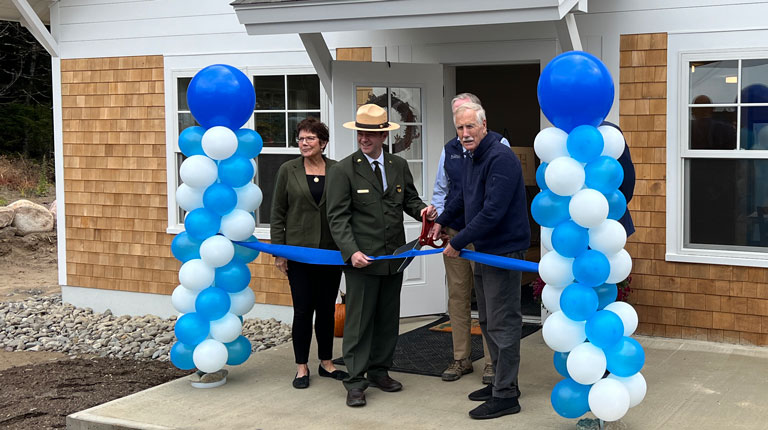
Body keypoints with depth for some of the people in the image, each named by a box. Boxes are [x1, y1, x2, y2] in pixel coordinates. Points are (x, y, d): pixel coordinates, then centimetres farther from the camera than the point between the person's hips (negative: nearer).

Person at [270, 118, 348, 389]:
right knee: (303, 308, 0)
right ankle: (301, 367, 12)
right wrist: (279, 251, -4)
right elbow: (277, 213, 2)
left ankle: (326, 362, 22)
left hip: (331, 250, 2)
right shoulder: (288, 170, 0)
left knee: (326, 307, 9)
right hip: (299, 249, -2)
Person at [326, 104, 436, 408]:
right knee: (359, 320, -1)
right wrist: (351, 252, -21)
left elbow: (409, 199, 18)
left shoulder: (399, 166, 9)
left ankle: (379, 371, 26)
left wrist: (422, 210, -5)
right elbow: (338, 217, -9)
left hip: (394, 257, 5)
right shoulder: (343, 171, -6)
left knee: (388, 319, 12)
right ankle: (356, 381, 6)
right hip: (362, 258, -5)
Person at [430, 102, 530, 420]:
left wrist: (458, 242, -20)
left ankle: (505, 395, 1)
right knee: (488, 322, 17)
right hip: (482, 250, 10)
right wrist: (441, 222, 24)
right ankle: (501, 381, 29)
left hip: (504, 249, -10)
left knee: (502, 323, -5)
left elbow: (492, 212, -26)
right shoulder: (471, 160, 11)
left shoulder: (500, 159, -20)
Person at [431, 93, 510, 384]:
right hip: (454, 232, 5)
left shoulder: (498, 144, -1)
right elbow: (440, 190, 20)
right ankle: (461, 359, 18)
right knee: (457, 296, 9)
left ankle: (492, 361, 8)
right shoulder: (449, 149, 14)